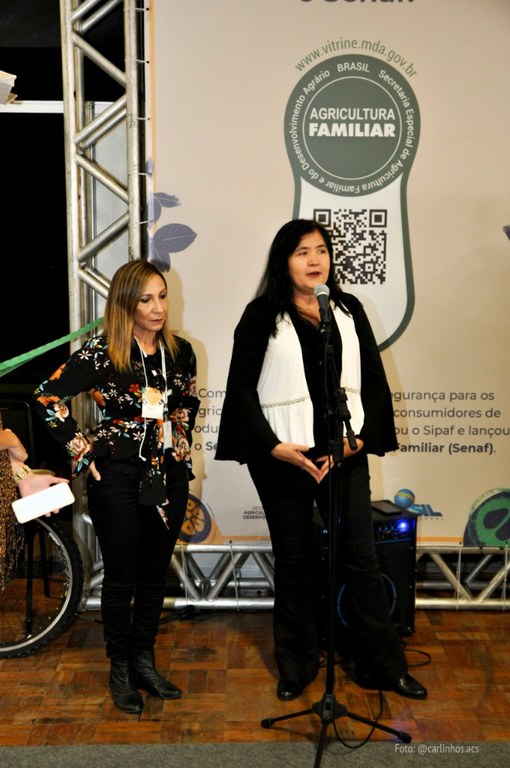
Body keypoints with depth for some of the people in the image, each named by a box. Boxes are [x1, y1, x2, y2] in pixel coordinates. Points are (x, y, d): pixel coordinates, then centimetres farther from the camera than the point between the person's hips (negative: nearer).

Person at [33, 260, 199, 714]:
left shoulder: (180, 351, 2)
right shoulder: (101, 354, -12)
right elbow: (48, 398, -15)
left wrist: (181, 440, 11)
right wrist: (83, 451, -13)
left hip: (169, 476, 4)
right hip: (118, 478, -4)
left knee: (155, 574, 13)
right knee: (121, 578, 7)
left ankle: (145, 662, 28)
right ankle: (120, 670, 23)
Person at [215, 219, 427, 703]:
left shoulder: (349, 311, 8)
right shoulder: (262, 317, -3)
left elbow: (373, 380, 8)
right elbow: (242, 388, -4)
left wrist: (362, 436, -4)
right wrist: (274, 446, -12)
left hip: (344, 452, 2)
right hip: (285, 457, -2)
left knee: (361, 557, 6)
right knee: (294, 561, 10)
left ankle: (382, 664, 19)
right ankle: (297, 665, 25)